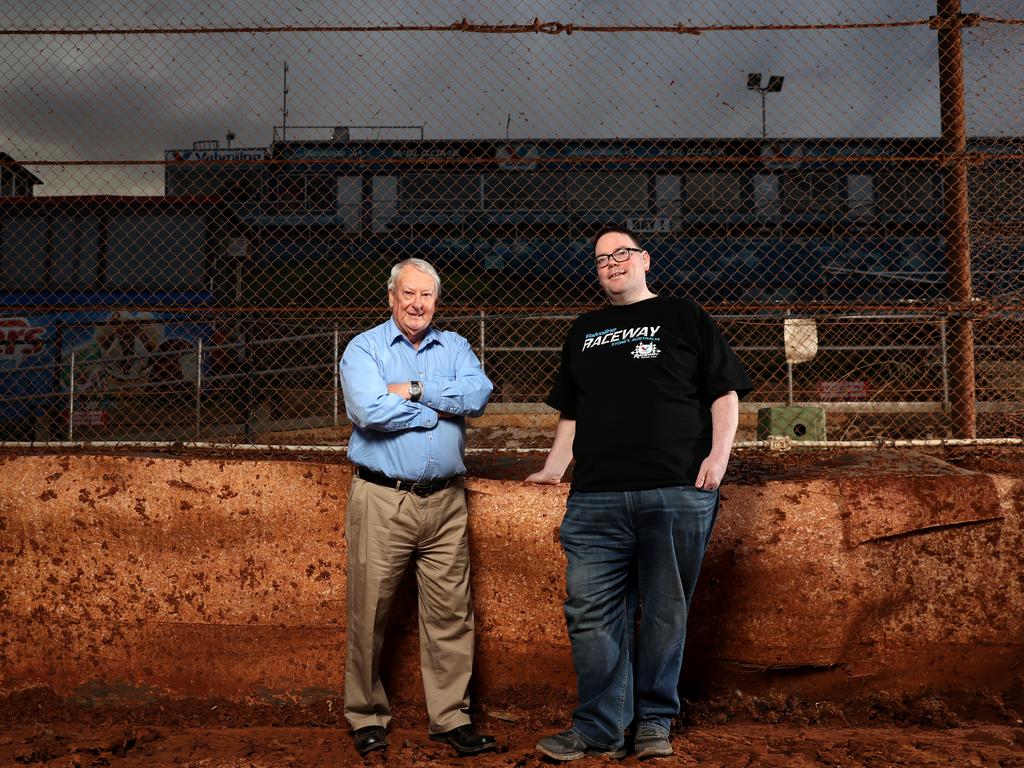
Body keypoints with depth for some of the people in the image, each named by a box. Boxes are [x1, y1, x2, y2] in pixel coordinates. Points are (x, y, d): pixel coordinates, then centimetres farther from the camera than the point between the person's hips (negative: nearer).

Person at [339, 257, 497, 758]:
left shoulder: (454, 347, 12)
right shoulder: (363, 349, 2)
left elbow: (478, 394, -7)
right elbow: (369, 411, -17)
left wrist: (415, 390, -12)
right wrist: (442, 406, -8)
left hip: (445, 500, 3)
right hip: (381, 500, -3)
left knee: (450, 613, 5)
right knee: (369, 614, 3)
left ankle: (451, 718, 16)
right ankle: (367, 717, 20)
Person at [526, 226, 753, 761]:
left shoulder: (683, 317, 9)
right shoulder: (583, 332, 22)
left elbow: (724, 394, 5)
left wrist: (718, 455, -8)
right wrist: (553, 469, 17)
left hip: (677, 493, -3)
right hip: (596, 497, 4)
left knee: (665, 612, 3)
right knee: (590, 613, -1)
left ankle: (654, 722, 17)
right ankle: (598, 729, 8)